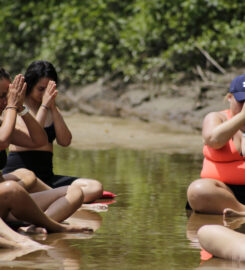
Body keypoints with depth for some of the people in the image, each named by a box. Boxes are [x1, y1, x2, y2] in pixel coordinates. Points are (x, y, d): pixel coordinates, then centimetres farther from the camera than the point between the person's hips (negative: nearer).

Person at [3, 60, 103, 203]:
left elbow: (65, 141, 2)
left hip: (47, 177, 7)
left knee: (95, 188, -21)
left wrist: (53, 108, -3)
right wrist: (44, 106, -11)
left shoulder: (52, 110, 18)